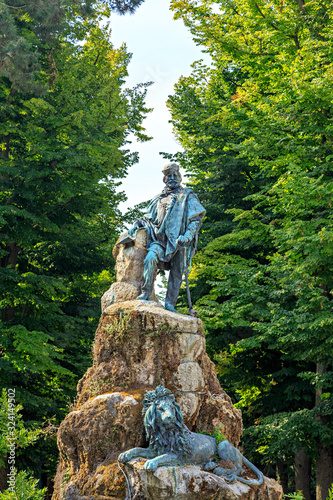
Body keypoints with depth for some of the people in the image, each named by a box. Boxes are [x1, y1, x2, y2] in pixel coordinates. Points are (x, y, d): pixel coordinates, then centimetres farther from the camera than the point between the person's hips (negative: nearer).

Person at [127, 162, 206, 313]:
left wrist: (187, 236, -13)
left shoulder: (187, 196, 10)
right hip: (160, 239, 2)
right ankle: (146, 293, -23)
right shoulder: (159, 198, 24)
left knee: (176, 272, -4)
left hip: (178, 241, -2)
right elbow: (148, 217, 32)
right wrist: (137, 224, 12)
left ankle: (170, 303, 0)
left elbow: (196, 219, 2)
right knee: (151, 258, -25)